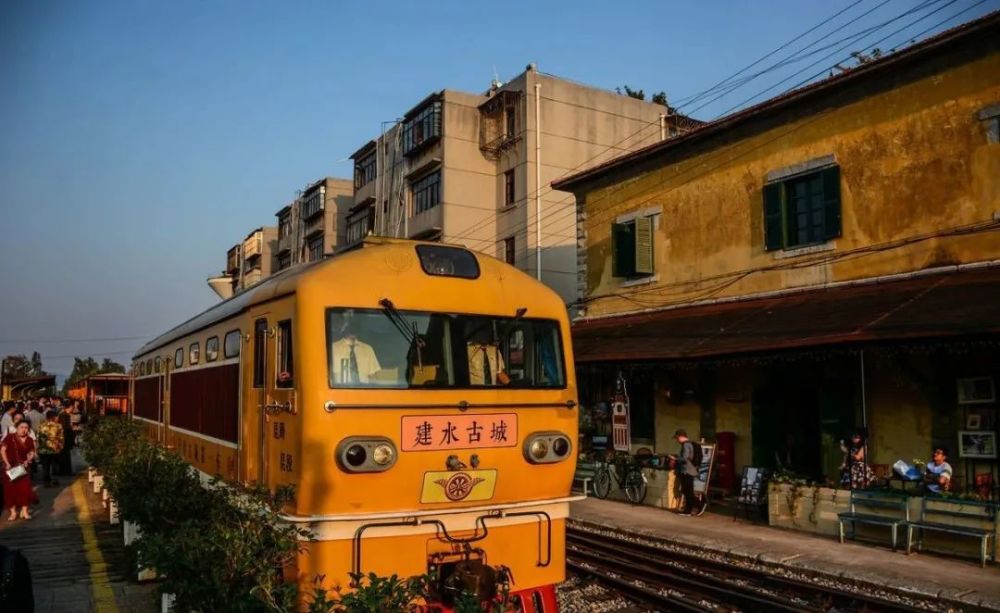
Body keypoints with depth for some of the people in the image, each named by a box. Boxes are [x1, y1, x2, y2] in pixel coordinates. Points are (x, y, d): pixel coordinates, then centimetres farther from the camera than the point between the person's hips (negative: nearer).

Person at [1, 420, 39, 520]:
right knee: (10, 488, 1)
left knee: (24, 488, -2)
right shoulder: (10, 438, -7)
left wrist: (28, 460, -10)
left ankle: (24, 511, 5)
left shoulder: (29, 440, 3)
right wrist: (7, 463, -17)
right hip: (10, 466, -3)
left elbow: (31, 453, 10)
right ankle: (13, 512, 8)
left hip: (22, 467, 3)